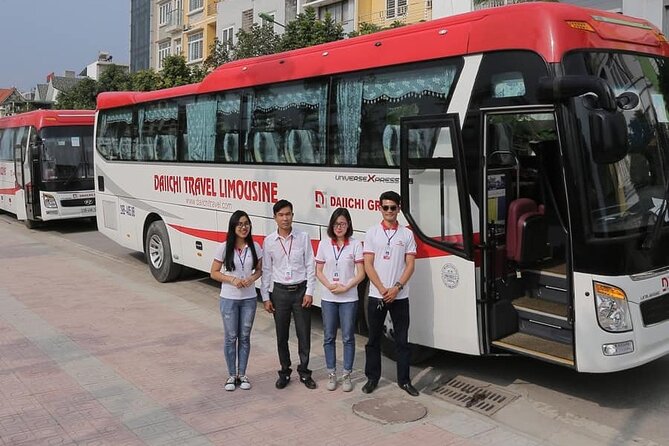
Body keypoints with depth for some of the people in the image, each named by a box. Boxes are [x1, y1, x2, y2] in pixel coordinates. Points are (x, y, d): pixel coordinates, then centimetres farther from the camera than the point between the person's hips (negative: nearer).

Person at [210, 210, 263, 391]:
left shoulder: (255, 247, -3)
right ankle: (232, 375, 20)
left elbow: (259, 269, 8)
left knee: (244, 337, 10)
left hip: (249, 298, 2)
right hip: (229, 299, -2)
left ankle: (242, 374, 23)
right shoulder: (224, 248, -9)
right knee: (231, 337, 6)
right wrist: (232, 279, -18)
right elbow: (214, 273, -4)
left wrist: (252, 278, -13)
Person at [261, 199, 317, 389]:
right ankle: (285, 372, 24)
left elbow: (310, 266, -2)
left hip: (301, 290, -1)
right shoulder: (269, 241, -1)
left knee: (304, 334, 5)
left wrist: (309, 292, -6)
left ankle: (304, 372, 21)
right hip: (280, 292, 1)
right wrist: (265, 297, 1)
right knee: (281, 336, 9)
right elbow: (266, 271, 3)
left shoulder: (303, 237, -4)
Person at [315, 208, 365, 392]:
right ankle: (331, 374, 18)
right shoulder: (324, 244, 3)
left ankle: (346, 375, 13)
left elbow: (360, 273, -4)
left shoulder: (355, 244, -3)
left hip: (348, 299, -2)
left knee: (348, 338, 3)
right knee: (329, 337, 7)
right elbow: (318, 271, 5)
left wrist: (345, 288, -14)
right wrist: (330, 286, -11)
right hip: (328, 298, 2)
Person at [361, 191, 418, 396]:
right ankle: (372, 378, 21)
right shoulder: (372, 233, 1)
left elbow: (410, 265, -1)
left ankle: (404, 380, 17)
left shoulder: (407, 234, 3)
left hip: (400, 296, 0)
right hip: (376, 296, 0)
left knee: (402, 340, 7)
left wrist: (396, 288, -13)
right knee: (374, 339, 9)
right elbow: (368, 265, -3)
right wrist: (382, 289, -12)